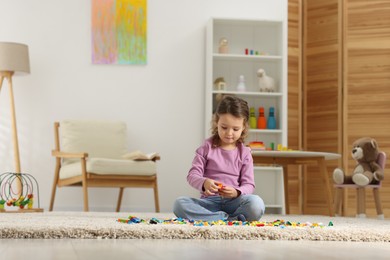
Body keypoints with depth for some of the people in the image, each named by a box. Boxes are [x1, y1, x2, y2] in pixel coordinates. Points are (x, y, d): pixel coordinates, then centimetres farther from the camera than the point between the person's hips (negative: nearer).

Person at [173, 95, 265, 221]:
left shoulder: (244, 153, 7)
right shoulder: (207, 147, 6)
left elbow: (249, 185, 2)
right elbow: (193, 175, -1)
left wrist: (236, 192, -21)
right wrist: (204, 183, -25)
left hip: (233, 202, -1)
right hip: (209, 201, 1)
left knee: (256, 204, -34)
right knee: (180, 204, -30)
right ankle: (231, 219, -30)